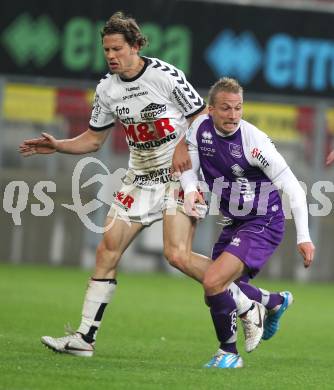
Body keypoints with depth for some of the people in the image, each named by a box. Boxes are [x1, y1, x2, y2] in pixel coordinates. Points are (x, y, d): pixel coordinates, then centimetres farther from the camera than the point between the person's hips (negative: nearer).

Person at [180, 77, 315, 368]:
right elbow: (190, 167, 5)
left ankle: (229, 352, -3)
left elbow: (292, 188, -20)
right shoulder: (200, 128, -7)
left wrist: (304, 236, -25)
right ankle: (276, 302, 51)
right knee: (223, 287, 21)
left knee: (214, 282, -23)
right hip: (234, 224, 8)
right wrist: (190, 190, -20)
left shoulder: (255, 142, -24)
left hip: (263, 225, -8)